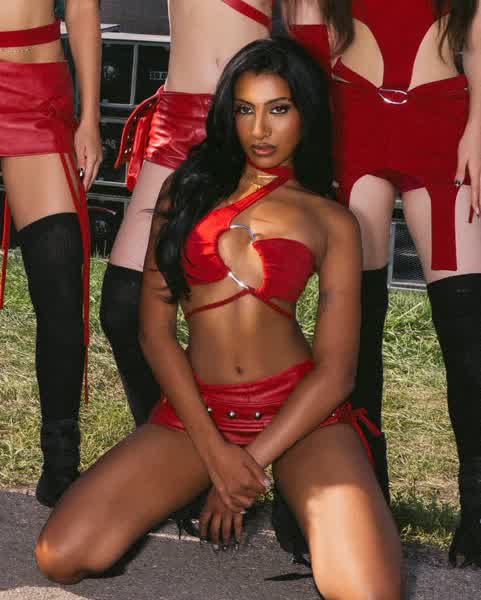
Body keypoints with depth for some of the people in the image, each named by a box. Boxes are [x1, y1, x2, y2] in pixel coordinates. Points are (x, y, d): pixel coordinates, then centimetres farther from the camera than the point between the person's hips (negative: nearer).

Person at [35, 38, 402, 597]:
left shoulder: (331, 221, 5)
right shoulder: (187, 189, 8)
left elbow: (336, 370, -1)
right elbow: (154, 329, 2)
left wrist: (251, 463, -11)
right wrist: (214, 451, -9)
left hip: (300, 410, -2)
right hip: (195, 408, 2)